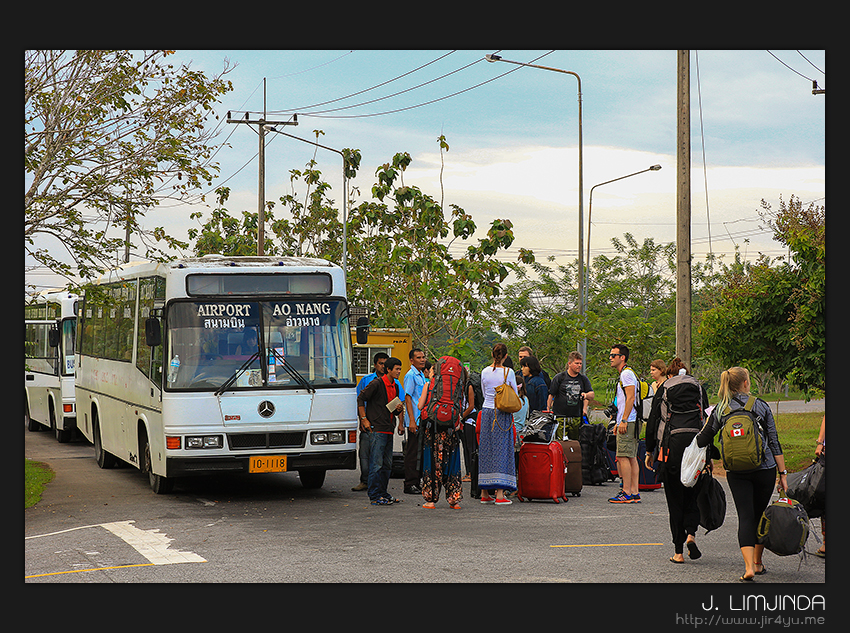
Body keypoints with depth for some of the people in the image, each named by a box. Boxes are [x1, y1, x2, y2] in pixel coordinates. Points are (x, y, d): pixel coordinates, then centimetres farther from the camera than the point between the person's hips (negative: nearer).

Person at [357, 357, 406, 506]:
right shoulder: (377, 384, -9)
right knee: (376, 464, -7)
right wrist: (364, 419, -12)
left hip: (389, 430, 8)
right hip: (377, 429, -8)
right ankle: (375, 496, -5)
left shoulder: (396, 387, 16)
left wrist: (399, 410, 1)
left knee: (387, 464, 11)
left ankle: (383, 492, 19)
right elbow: (360, 398, -8)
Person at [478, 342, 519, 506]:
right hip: (503, 414, -4)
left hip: (487, 411, 4)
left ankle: (485, 493, 11)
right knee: (502, 449, -2)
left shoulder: (485, 372, 3)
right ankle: (500, 494, -7)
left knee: (486, 449, 9)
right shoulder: (508, 372, -7)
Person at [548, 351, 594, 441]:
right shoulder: (559, 377, 2)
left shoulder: (583, 379, 11)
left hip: (577, 417, 4)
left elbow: (592, 395, 5)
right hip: (560, 416, -3)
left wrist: (586, 395, -17)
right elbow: (551, 395, 3)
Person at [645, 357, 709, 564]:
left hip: (673, 445, -1)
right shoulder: (698, 387, 14)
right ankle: (691, 533, -8)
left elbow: (653, 421, 6)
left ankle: (678, 552, 5)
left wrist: (649, 451, 13)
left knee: (675, 499, 5)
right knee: (693, 494, 16)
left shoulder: (664, 388, 9)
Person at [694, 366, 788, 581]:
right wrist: (783, 473, 2)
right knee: (760, 515, 15)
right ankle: (758, 563, 26)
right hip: (765, 469, 0)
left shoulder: (720, 409, 1)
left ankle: (749, 567, -15)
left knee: (745, 516, -1)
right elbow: (774, 442, -2)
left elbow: (702, 440, 8)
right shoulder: (760, 405, -2)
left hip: (736, 472, 0)